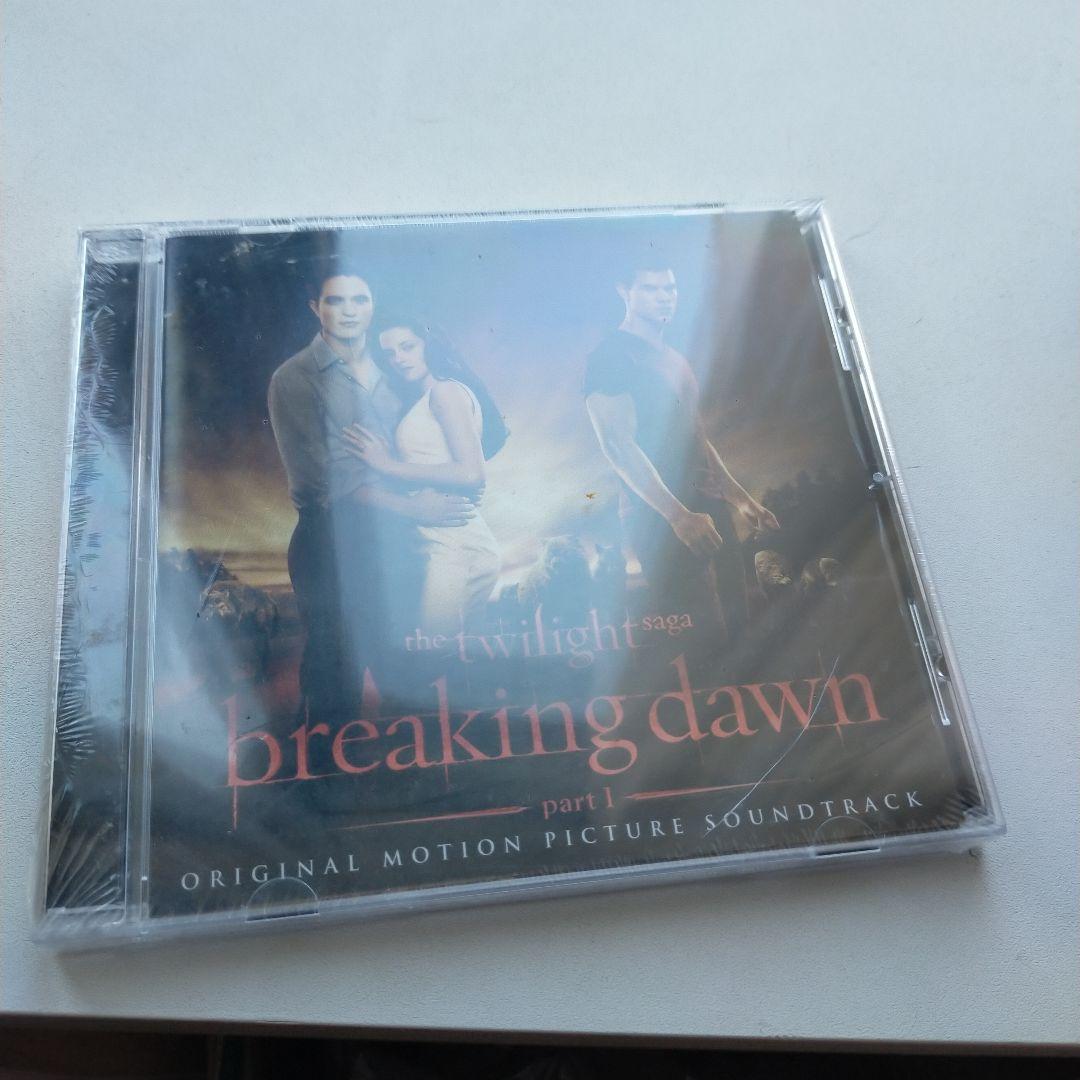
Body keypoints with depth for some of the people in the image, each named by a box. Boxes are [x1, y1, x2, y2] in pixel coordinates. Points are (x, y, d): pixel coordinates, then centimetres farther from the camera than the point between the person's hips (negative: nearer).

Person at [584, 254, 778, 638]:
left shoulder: (675, 360, 21)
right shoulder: (610, 356, -6)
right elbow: (620, 447, -15)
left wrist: (741, 499, 20)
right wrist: (679, 516, -21)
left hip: (707, 506, 8)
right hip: (660, 515, -8)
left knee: (733, 622, 6)